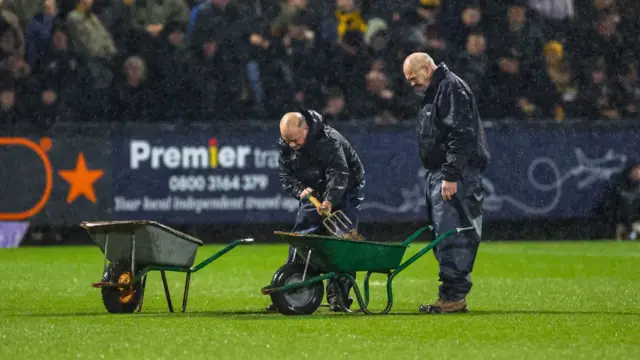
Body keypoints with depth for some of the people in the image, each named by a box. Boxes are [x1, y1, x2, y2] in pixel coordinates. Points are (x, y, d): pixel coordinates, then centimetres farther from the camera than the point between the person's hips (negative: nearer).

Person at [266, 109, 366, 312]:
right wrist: (300, 190, -25)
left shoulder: (329, 140, -31)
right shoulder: (285, 145, -11)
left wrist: (330, 200, -53)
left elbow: (339, 174, -38)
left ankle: (338, 295, -10)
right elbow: (285, 174, -4)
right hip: (314, 193, 6)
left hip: (344, 191, -6)